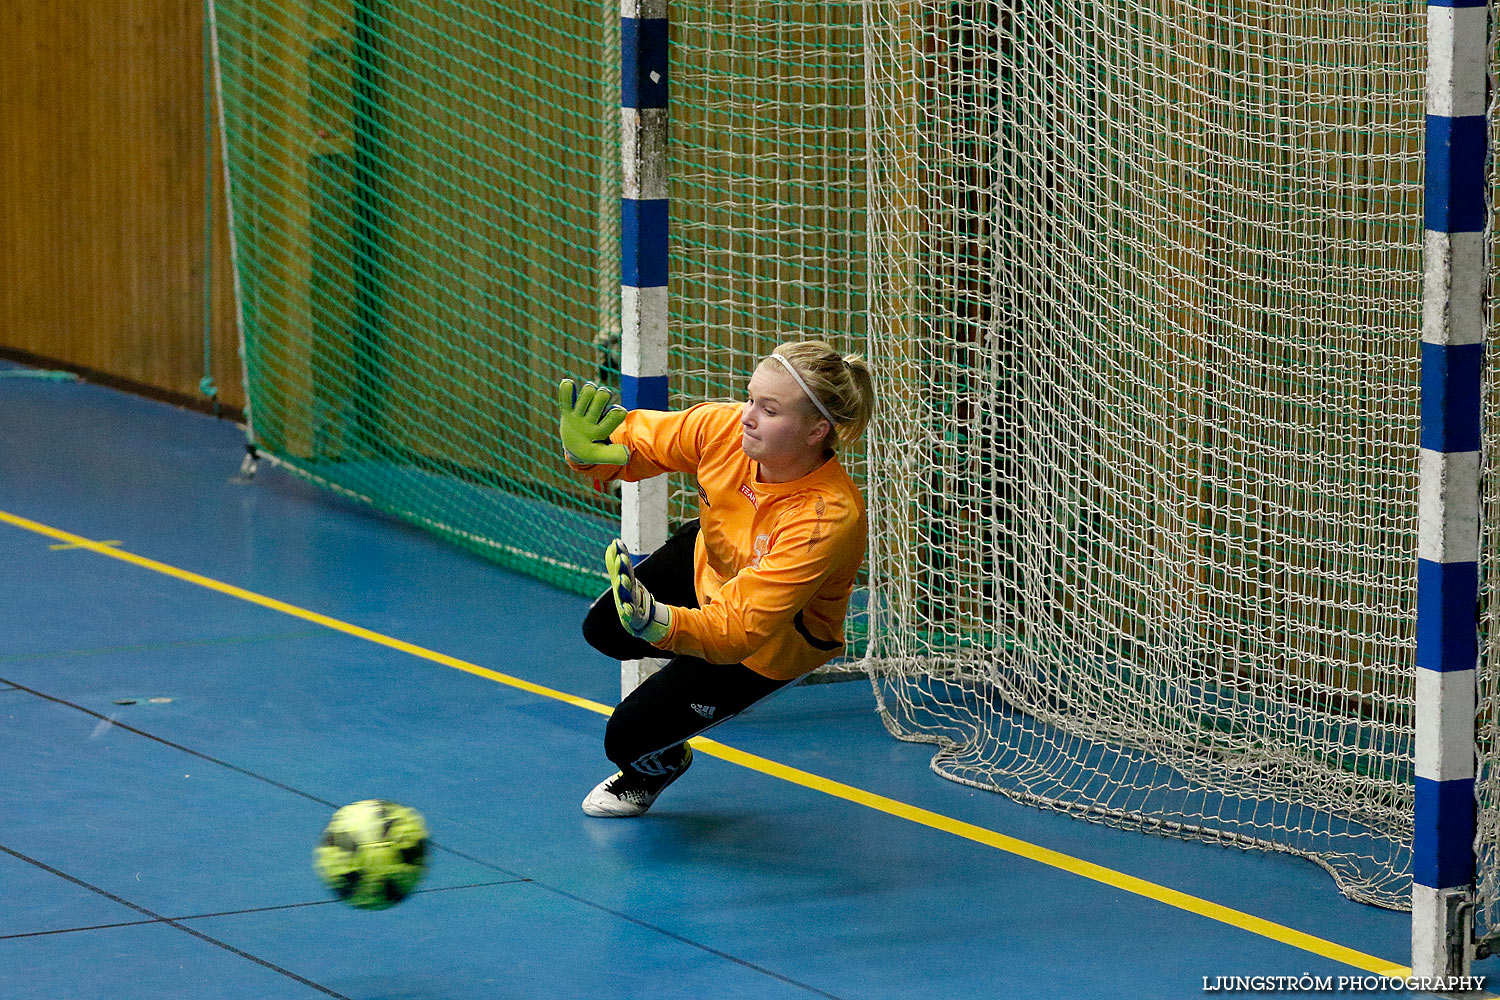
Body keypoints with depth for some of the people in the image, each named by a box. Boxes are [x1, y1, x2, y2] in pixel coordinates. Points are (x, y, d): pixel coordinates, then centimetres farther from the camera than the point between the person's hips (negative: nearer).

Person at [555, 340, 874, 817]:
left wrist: (657, 623, -64)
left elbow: (739, 628, -46)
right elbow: (637, 443, -12)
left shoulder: (828, 518, -44)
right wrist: (587, 451, -36)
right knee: (602, 629, 22)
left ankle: (660, 765, 36)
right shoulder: (728, 427, -29)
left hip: (773, 646, -6)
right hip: (708, 560, 6)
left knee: (627, 738, -3)